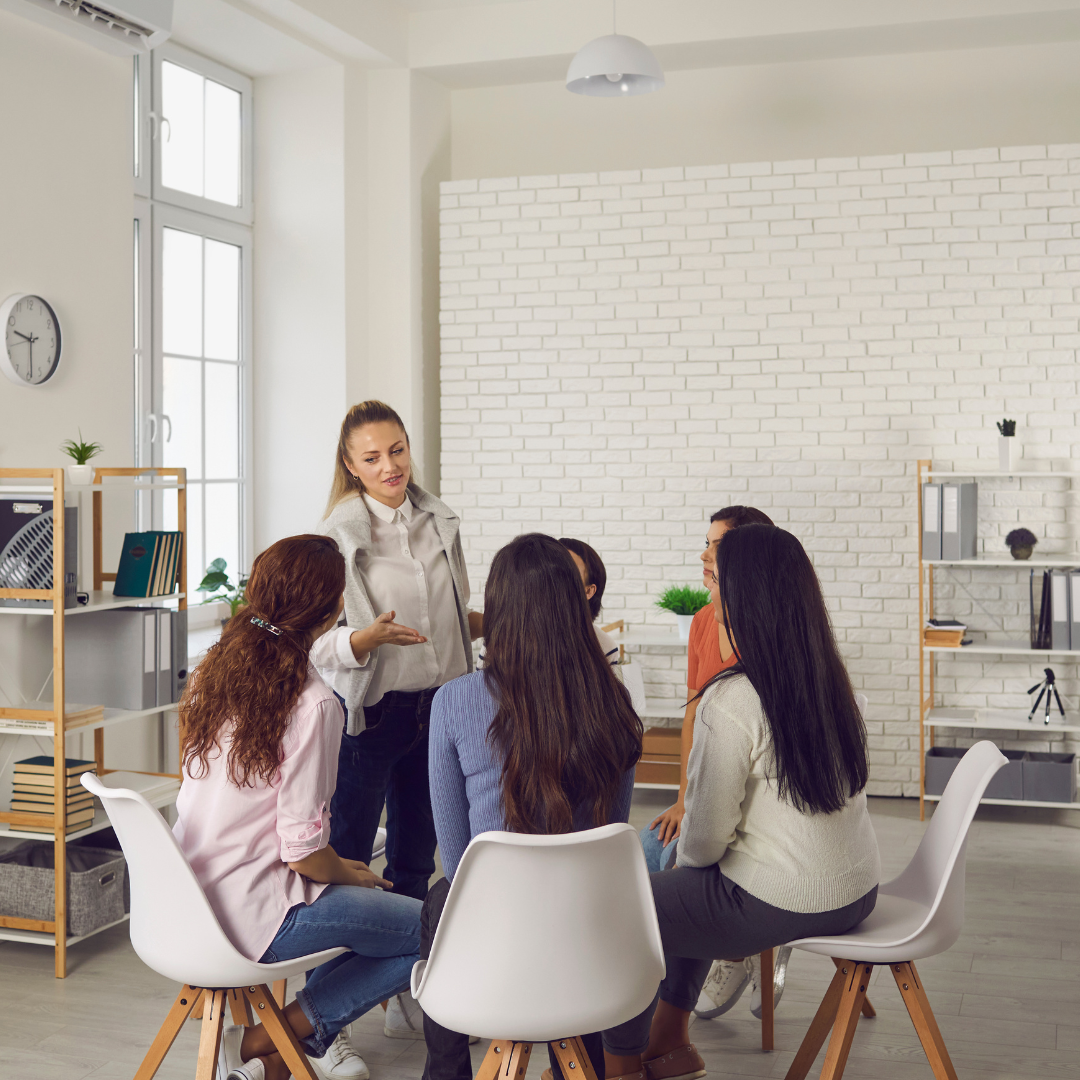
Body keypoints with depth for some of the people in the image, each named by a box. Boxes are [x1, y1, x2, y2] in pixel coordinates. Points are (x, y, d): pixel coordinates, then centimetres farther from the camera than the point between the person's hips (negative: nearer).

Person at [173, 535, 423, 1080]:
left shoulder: (212, 672, 4)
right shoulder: (313, 704, -20)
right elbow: (303, 852, -20)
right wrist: (351, 875, 3)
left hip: (187, 902, 9)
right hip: (252, 917, -9)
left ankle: (313, 1034, 20)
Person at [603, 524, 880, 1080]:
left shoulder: (730, 701, -23)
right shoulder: (831, 678, 1)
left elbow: (706, 837, -16)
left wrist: (684, 857, 7)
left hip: (782, 904, -8)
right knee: (687, 879, 30)